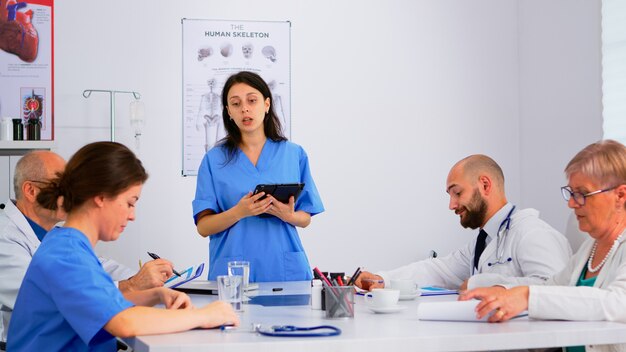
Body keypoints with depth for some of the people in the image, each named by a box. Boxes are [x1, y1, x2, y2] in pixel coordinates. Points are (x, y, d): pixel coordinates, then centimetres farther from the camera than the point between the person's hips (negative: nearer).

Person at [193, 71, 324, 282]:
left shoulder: (294, 154, 6)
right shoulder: (214, 159, 2)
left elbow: (305, 218, 9)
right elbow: (203, 227, -2)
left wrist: (288, 215, -14)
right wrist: (239, 212, -20)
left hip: (285, 270, 1)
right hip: (233, 271, -1)